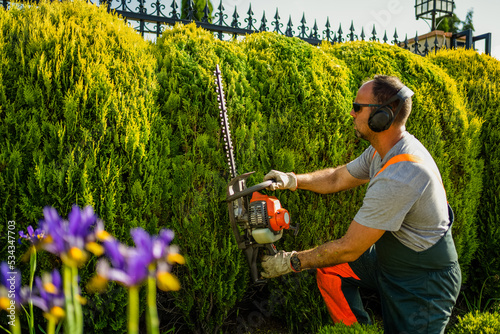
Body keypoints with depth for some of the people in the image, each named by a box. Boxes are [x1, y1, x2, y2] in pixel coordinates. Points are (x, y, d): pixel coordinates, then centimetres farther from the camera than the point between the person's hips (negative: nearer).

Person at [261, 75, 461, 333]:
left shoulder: (399, 177, -36)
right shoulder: (386, 148, -6)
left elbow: (349, 249, -29)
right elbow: (338, 178, 11)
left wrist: (292, 262, -16)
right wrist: (293, 180, -3)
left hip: (422, 286, -9)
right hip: (388, 258, 9)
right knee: (329, 269, 11)